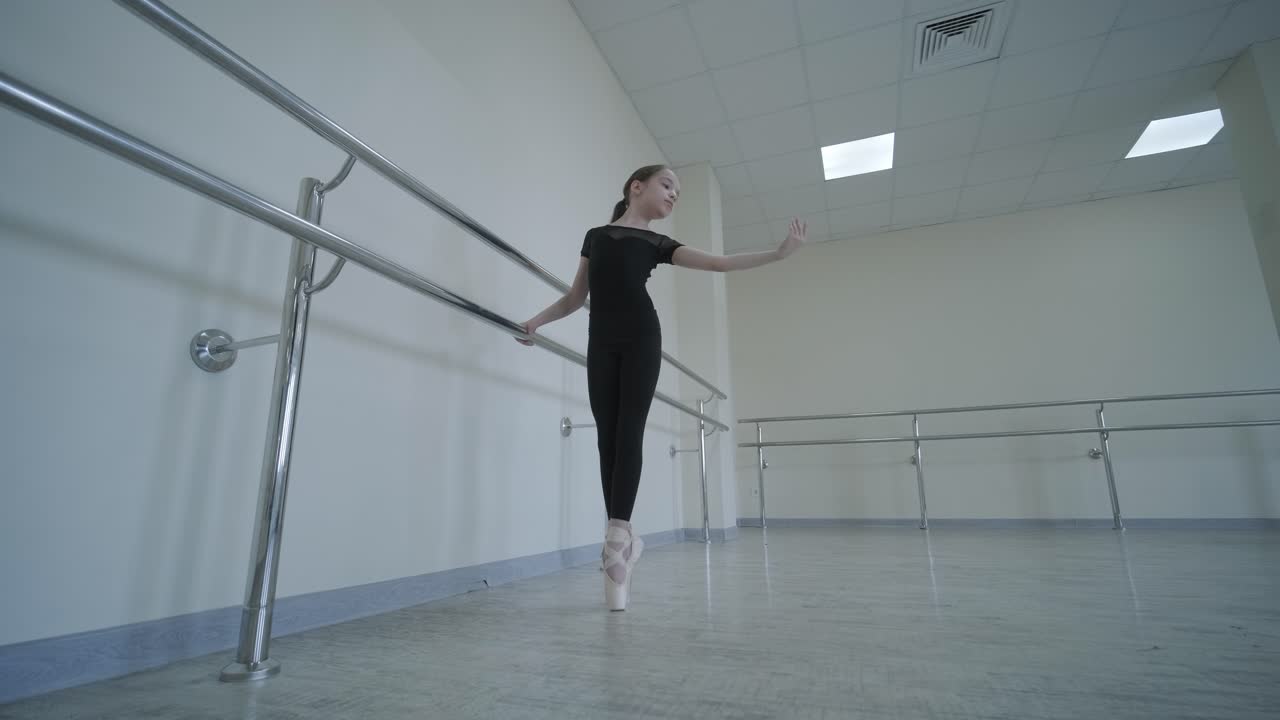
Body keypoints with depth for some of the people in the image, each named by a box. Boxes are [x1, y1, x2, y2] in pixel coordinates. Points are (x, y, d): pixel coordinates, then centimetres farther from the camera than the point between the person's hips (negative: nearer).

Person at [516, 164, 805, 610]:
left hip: (641, 338, -1)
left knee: (629, 432, -11)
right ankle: (621, 538, 3)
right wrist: (535, 321, 8)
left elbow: (719, 263, 7)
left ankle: (618, 531, -12)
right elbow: (576, 297, 20)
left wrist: (778, 253, -1)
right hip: (601, 342, 1)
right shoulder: (595, 235, 20)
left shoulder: (658, 244, 16)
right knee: (607, 436, -2)